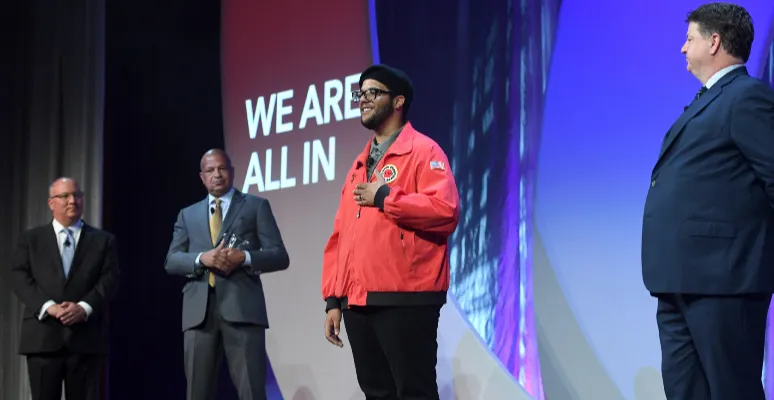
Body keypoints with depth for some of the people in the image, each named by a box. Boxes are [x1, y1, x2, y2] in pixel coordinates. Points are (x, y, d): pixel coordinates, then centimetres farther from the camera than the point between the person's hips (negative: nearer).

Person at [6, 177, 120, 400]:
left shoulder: (103, 240, 14)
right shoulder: (31, 239, 14)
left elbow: (110, 279, 2)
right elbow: (19, 277, 1)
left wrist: (84, 307, -15)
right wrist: (48, 306, -14)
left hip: (87, 336, 0)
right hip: (43, 336, 0)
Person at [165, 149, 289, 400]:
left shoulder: (256, 206, 12)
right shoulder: (188, 215, 21)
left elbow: (279, 256, 4)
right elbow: (171, 262, 10)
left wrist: (244, 257, -14)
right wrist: (202, 259, -10)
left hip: (242, 307, -3)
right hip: (199, 311, 3)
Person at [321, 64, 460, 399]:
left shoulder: (423, 151, -2)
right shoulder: (360, 164, 21)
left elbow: (446, 210, -19)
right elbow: (340, 236, 19)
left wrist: (384, 198, -11)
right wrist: (333, 298, 12)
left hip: (405, 300, -7)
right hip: (358, 302, 7)